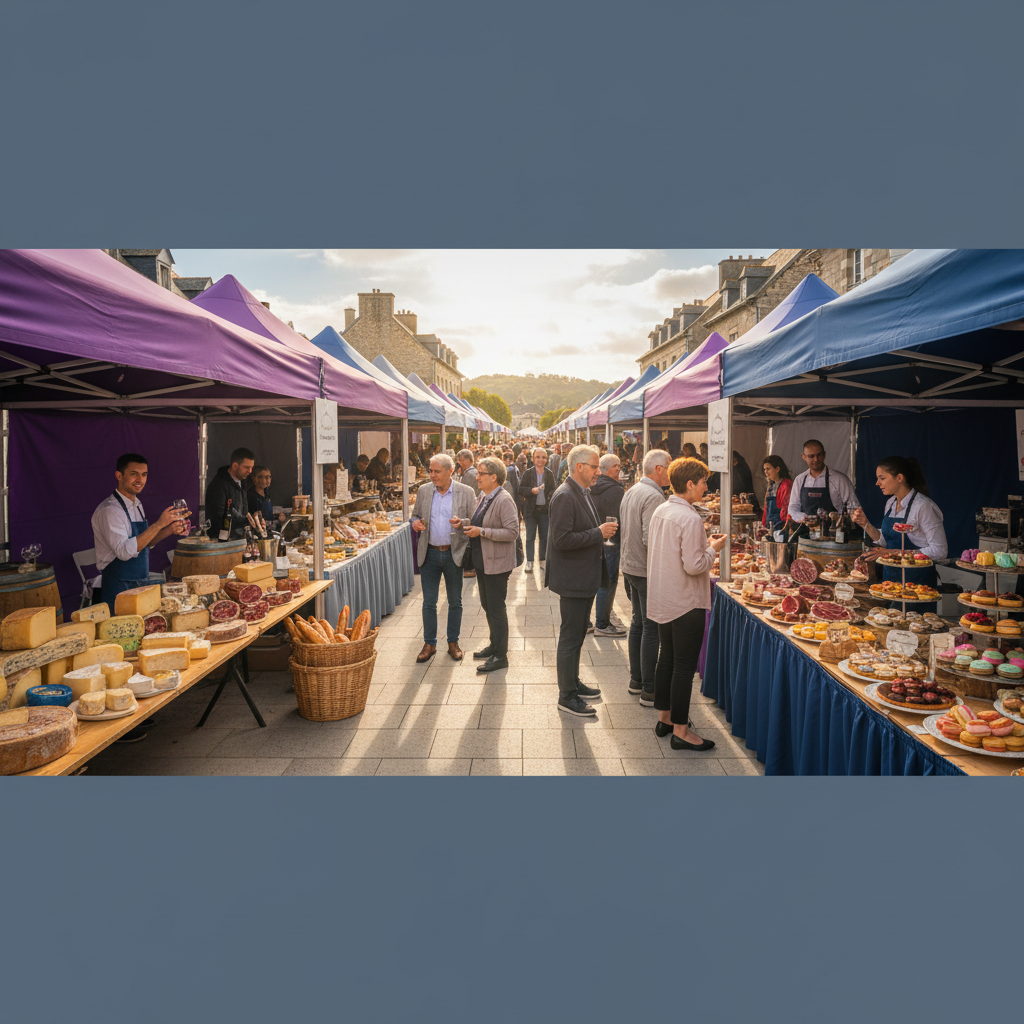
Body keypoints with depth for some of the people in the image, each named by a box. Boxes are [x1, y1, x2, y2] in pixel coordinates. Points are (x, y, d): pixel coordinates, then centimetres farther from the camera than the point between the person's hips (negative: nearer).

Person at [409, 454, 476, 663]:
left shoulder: (466, 493, -3)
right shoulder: (423, 491, 5)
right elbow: (414, 515, 14)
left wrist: (462, 522, -24)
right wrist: (415, 522, -9)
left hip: (454, 554, -2)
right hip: (430, 553, 2)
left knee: (455, 602, 10)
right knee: (429, 602, 7)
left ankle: (453, 642, 24)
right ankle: (429, 643, 20)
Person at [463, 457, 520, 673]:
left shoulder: (504, 500, -18)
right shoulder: (484, 496, 9)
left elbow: (512, 532, -24)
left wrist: (482, 532, -24)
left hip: (497, 564, -9)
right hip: (482, 561, 9)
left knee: (496, 609, -1)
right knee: (487, 606, 19)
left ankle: (500, 656, 10)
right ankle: (494, 645, 35)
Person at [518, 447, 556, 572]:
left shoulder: (549, 474, 5)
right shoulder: (527, 473, -2)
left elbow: (553, 490, 11)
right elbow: (520, 490, -5)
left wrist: (549, 498, -8)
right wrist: (531, 491, -21)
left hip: (545, 509, 2)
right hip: (531, 509, -2)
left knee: (545, 537, 8)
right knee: (530, 537, 3)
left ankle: (543, 560, 20)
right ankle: (529, 562, 10)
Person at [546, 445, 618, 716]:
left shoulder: (583, 493, 12)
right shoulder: (565, 497, -20)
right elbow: (562, 540, -27)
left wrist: (603, 531, 7)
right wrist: (598, 533, -22)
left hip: (586, 577, 10)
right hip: (572, 579, -10)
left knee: (577, 635, 21)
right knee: (570, 638, 0)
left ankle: (574, 683, 36)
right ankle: (567, 696, 12)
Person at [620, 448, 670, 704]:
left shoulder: (631, 492, 11)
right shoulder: (653, 497, -20)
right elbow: (651, 539, -26)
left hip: (631, 566, 10)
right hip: (648, 571, -10)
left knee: (638, 623, 18)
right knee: (652, 629, -2)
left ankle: (636, 680, 28)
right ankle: (649, 690, 6)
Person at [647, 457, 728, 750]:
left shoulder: (660, 511, 5)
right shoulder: (690, 519, -21)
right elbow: (694, 566, -23)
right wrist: (713, 548, -6)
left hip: (662, 601, 9)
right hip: (686, 604, -9)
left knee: (667, 659, 18)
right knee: (684, 666, 1)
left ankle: (664, 718, 30)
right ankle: (680, 731, 9)